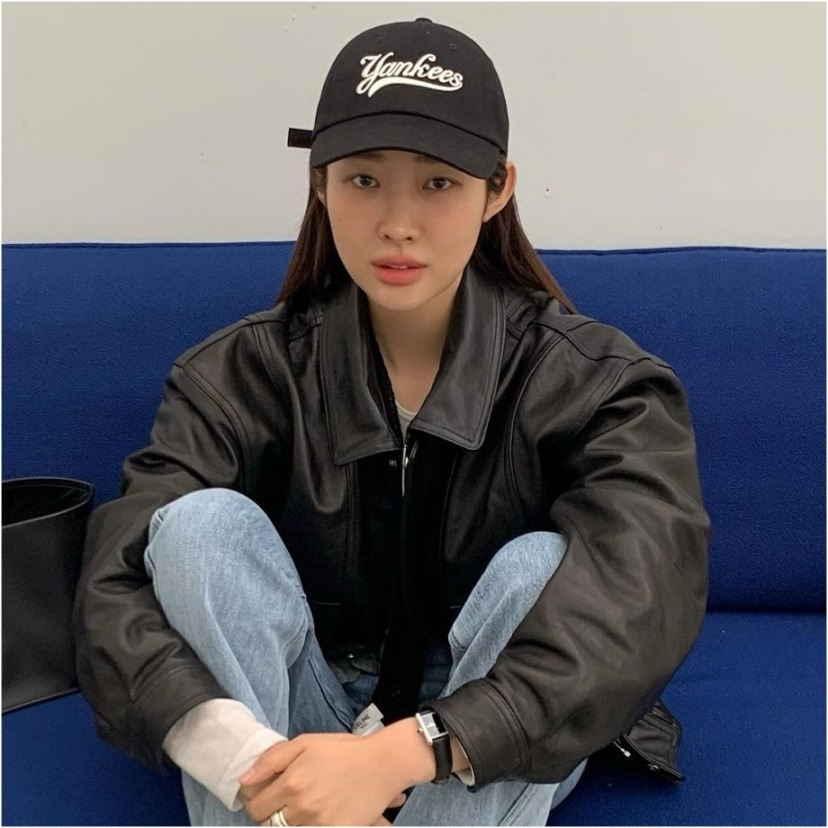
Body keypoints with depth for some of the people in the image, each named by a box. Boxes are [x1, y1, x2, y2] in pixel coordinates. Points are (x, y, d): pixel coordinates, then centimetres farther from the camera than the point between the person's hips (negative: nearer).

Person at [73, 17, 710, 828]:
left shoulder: (591, 380, -13)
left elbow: (643, 603, -29)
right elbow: (117, 586, -21)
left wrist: (398, 754, -40)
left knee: (541, 567, -30)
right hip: (285, 731, 1)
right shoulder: (249, 371, -10)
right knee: (203, 522, -24)